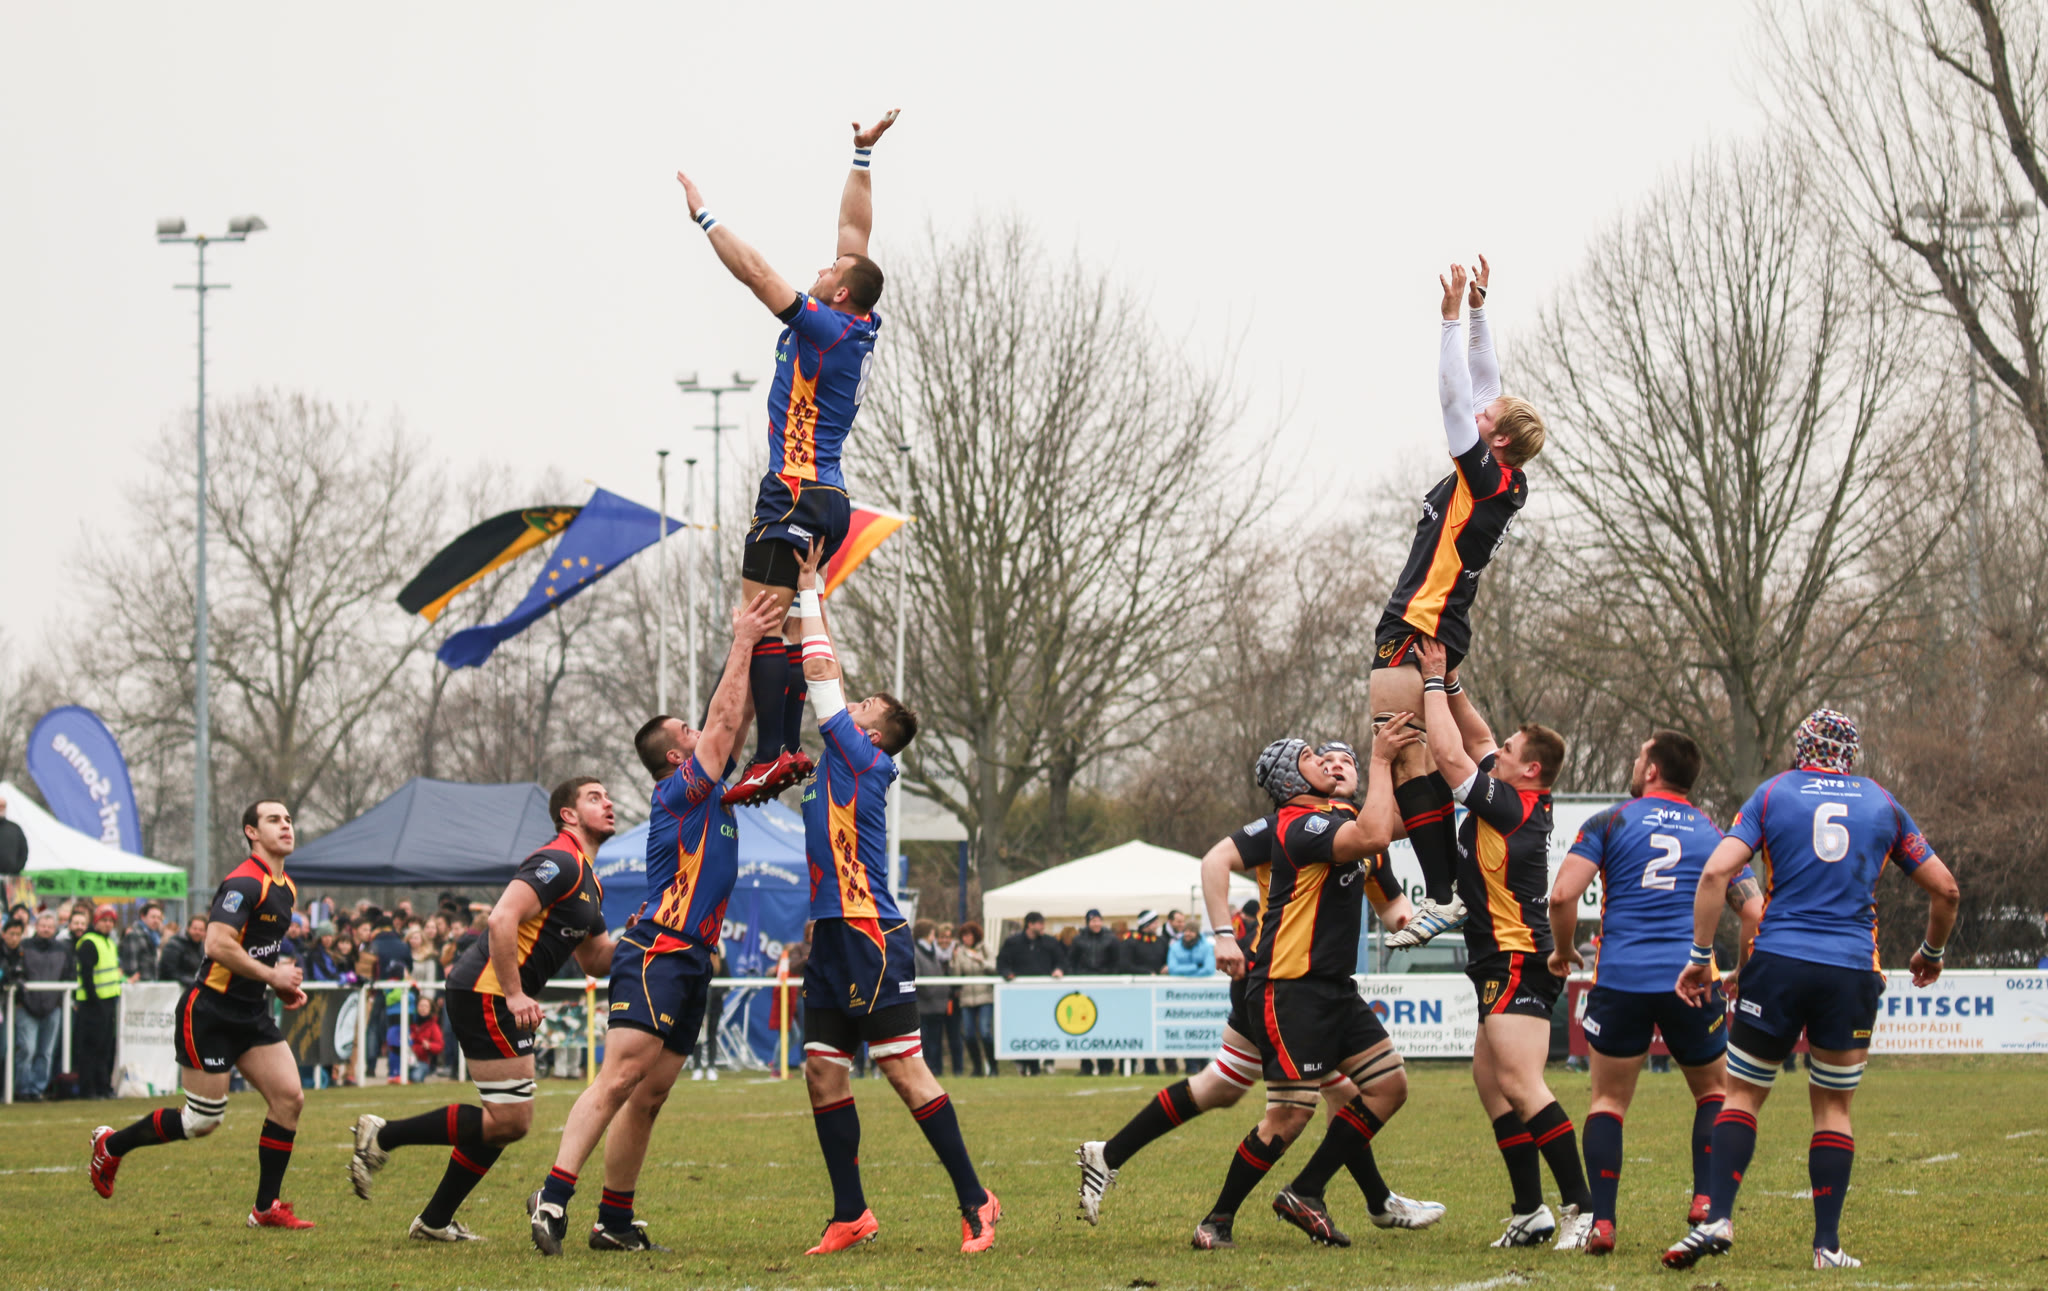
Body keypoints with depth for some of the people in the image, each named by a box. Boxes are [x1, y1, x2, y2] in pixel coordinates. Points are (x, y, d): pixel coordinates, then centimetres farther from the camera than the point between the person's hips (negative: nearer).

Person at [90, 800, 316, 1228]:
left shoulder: (285, 889, 12)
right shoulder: (244, 883, -19)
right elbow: (218, 944, -29)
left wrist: (283, 985, 10)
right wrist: (271, 975, -20)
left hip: (251, 1014, 9)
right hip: (209, 1012, -9)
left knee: (289, 1097, -4)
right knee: (203, 1121, -4)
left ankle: (266, 1208, 4)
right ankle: (112, 1145, 20)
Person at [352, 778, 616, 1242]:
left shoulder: (587, 879, 19)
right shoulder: (559, 863, -13)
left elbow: (593, 959, 26)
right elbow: (503, 918, -25)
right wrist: (514, 993, -26)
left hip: (503, 1001, 11)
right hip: (486, 994, -11)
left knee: (506, 1120, 13)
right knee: (509, 1120, -12)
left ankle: (435, 1220, 17)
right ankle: (382, 1136, -5)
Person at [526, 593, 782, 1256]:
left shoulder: (707, 790, 18)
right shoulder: (682, 790, -6)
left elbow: (735, 718, 25)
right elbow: (725, 719, -9)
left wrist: (750, 643, 19)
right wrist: (743, 642, -2)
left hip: (689, 962, 9)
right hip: (656, 953, -9)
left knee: (649, 1096, 7)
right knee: (620, 1079, -19)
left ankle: (614, 1220, 7)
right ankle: (555, 1195, -27)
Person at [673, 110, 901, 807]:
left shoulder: (825, 329, -13)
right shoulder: (862, 329, 9)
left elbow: (755, 272, -15)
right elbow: (855, 230, 18)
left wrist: (704, 214, -9)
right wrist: (863, 156, 20)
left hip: (794, 495, -10)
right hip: (827, 497, 10)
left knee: (760, 628, -13)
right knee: (783, 626, 12)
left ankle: (771, 758, -19)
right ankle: (792, 750, 10)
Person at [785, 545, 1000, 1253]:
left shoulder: (866, 759, -4)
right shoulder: (843, 762, 16)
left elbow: (821, 673, -4)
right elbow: (824, 675, 23)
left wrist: (809, 592, 2)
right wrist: (811, 596, 21)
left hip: (871, 939, -9)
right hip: (832, 940, 9)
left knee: (904, 1070, -8)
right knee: (823, 1073, 5)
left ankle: (974, 1201, -4)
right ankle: (850, 1214, 9)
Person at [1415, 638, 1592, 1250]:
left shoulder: (1512, 805, -13)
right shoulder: (1530, 805, 13)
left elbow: (1450, 754, -15)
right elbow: (1475, 738, 24)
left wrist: (1434, 680, -5)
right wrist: (1446, 683, 17)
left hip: (1518, 963, -11)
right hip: (1505, 964, 11)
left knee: (1520, 1085, -18)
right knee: (1490, 1081, 11)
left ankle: (1582, 1206, -22)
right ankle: (1530, 1212, 10)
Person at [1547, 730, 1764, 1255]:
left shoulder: (1610, 823, 5)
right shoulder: (1713, 835, 12)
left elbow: (1562, 895, -6)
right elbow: (1754, 913, 5)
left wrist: (1563, 951, 11)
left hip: (1620, 976, -1)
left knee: (1608, 1100, 12)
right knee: (1715, 1091, 21)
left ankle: (1600, 1222, 0)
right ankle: (1706, 1200, 5)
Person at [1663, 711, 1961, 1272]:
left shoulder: (1773, 793, 5)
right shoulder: (1881, 803, 11)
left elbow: (1716, 872, -7)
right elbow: (1945, 889, 14)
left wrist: (1700, 956, -1)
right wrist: (1931, 952, 31)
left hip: (1778, 962, -1)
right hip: (1852, 971, 1)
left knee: (1743, 1094, 9)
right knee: (1833, 1107, 11)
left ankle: (1718, 1216, -7)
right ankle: (1827, 1243, 6)